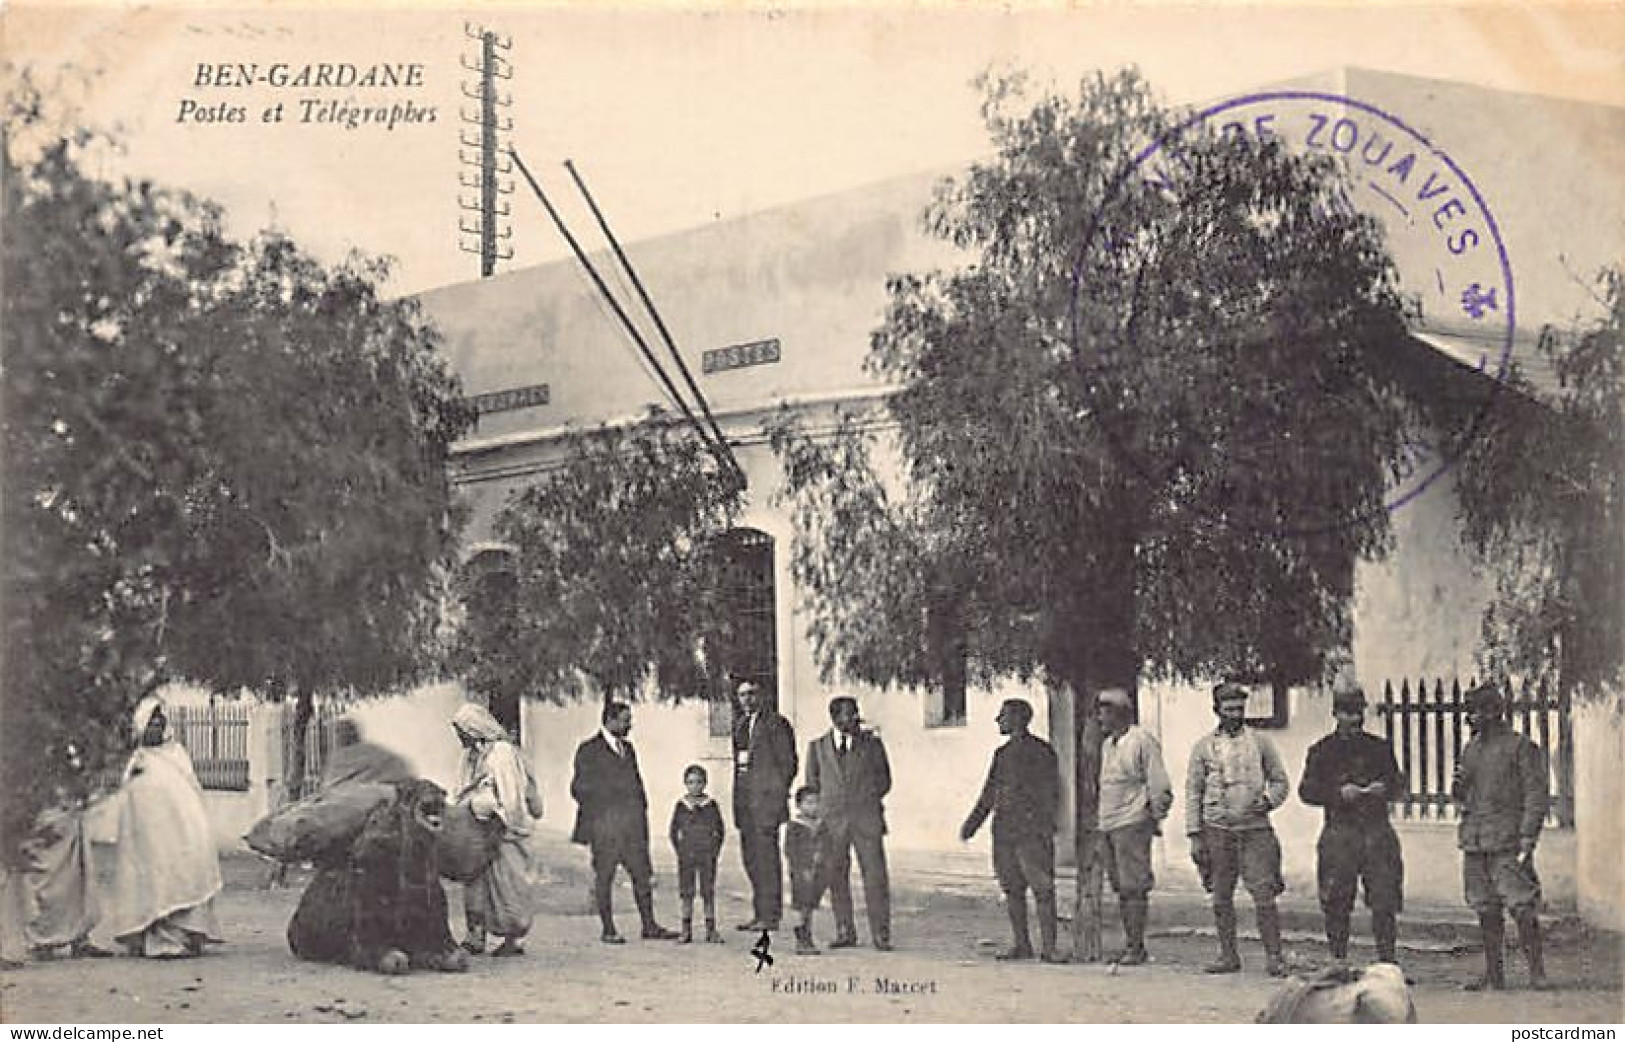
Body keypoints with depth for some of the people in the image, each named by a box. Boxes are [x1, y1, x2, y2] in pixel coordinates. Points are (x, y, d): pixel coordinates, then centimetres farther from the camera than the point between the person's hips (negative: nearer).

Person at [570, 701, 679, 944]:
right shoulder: (589, 750, -3)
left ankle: (649, 926, 11)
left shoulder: (628, 748, 18)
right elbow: (578, 788, -4)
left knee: (643, 875, 5)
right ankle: (608, 930, 7)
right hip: (605, 827, -6)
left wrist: (641, 812, 13)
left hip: (633, 826, 6)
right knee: (603, 878, 1)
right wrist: (596, 812, -8)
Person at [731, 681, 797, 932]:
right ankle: (759, 914, 16)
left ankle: (770, 916, -4)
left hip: (766, 797, -8)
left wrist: (777, 795, -10)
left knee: (766, 856, -7)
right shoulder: (740, 725, 18)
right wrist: (739, 798, 12)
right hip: (744, 798, 8)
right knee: (750, 857, 10)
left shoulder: (776, 724, -5)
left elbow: (788, 763, -6)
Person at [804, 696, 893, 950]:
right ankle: (845, 932, 16)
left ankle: (880, 935, -1)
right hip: (832, 821, 1)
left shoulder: (872, 743, 8)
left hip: (867, 819, -1)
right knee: (836, 877, 5)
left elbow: (884, 781, 13)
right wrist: (828, 805, 7)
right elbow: (812, 782, 16)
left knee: (875, 876, -6)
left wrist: (865, 801, 7)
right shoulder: (818, 747, 9)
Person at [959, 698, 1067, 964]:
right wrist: (972, 823, 14)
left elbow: (1051, 792, -7)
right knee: (1012, 890, 8)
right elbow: (989, 793, 21)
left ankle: (1049, 947, -5)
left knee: (1043, 890, -7)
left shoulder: (1040, 751, -3)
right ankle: (1021, 945, 15)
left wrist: (1046, 825, -16)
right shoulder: (1002, 753, 17)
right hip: (1004, 830, 7)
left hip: (1032, 832, -7)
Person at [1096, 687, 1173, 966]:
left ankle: (1136, 946, -4)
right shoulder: (1107, 744, 18)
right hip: (1107, 827, 8)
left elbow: (1159, 785, -8)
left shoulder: (1142, 740, -7)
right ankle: (1129, 943, 16)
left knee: (1134, 887, -7)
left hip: (1132, 824, -8)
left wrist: (1155, 818, -9)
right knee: (1120, 888, 10)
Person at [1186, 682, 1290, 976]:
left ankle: (1274, 957, -1)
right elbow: (1193, 791, 6)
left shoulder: (1260, 743, 7)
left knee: (1264, 895, -8)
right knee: (1221, 897, 5)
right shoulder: (1204, 746, 6)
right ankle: (1228, 956, 15)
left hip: (1255, 830, -1)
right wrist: (1195, 836, 0)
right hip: (1217, 831, 1)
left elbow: (1280, 781, 12)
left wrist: (1269, 800, -10)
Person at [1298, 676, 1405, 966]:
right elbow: (1306, 790, 0)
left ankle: (1387, 961, 4)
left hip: (1378, 833, 2)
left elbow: (1399, 786, 16)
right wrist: (1339, 792, -14)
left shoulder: (1380, 748, 14)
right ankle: (1338, 964, 11)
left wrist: (1385, 788, -7)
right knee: (1337, 905, 1)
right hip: (1340, 833, -2)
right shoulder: (1322, 751, 6)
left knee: (1385, 902, -3)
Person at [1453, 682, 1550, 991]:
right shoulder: (1471, 748, 15)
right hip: (1475, 843, 6)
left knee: (1523, 908, -8)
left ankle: (1537, 972, -3)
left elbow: (1536, 796, -7)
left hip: (1508, 841, -6)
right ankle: (1494, 974, 15)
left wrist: (1527, 840, -14)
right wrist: (1458, 786, 0)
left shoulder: (1521, 746, -4)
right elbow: (1461, 798, 24)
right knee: (1486, 911, 9)